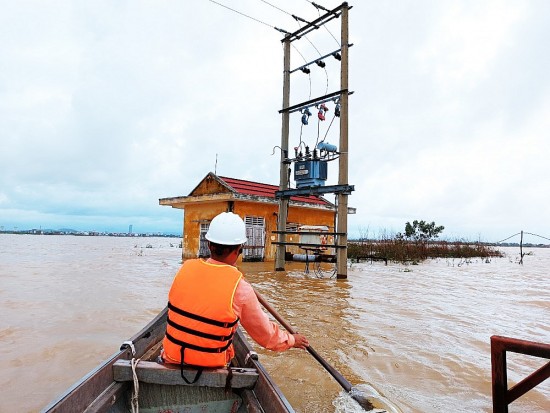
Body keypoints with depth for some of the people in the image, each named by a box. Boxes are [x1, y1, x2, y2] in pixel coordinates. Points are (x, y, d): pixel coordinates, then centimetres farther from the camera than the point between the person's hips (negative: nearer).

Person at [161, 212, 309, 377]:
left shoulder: (186, 268, -9)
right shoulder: (240, 289, -19)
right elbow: (266, 334, -6)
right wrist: (292, 340, 13)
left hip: (172, 357, 4)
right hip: (211, 366, -3)